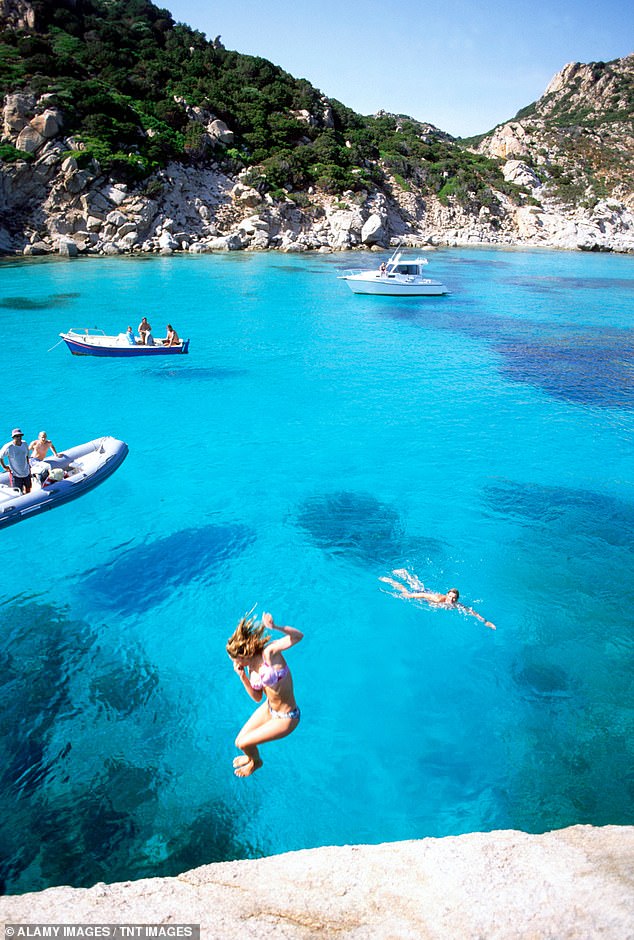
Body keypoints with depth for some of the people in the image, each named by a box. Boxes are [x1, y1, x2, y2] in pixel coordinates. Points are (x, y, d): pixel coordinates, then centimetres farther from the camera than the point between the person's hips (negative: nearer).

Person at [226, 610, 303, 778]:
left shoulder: (269, 653, -26)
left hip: (285, 718, -7)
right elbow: (257, 697, 3)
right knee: (239, 741, 15)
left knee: (244, 744, 1)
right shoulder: (251, 668, -4)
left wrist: (275, 627, -54)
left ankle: (256, 762, 37)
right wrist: (242, 677, -11)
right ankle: (250, 757, 52)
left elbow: (298, 636, -37)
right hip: (268, 708, 7)